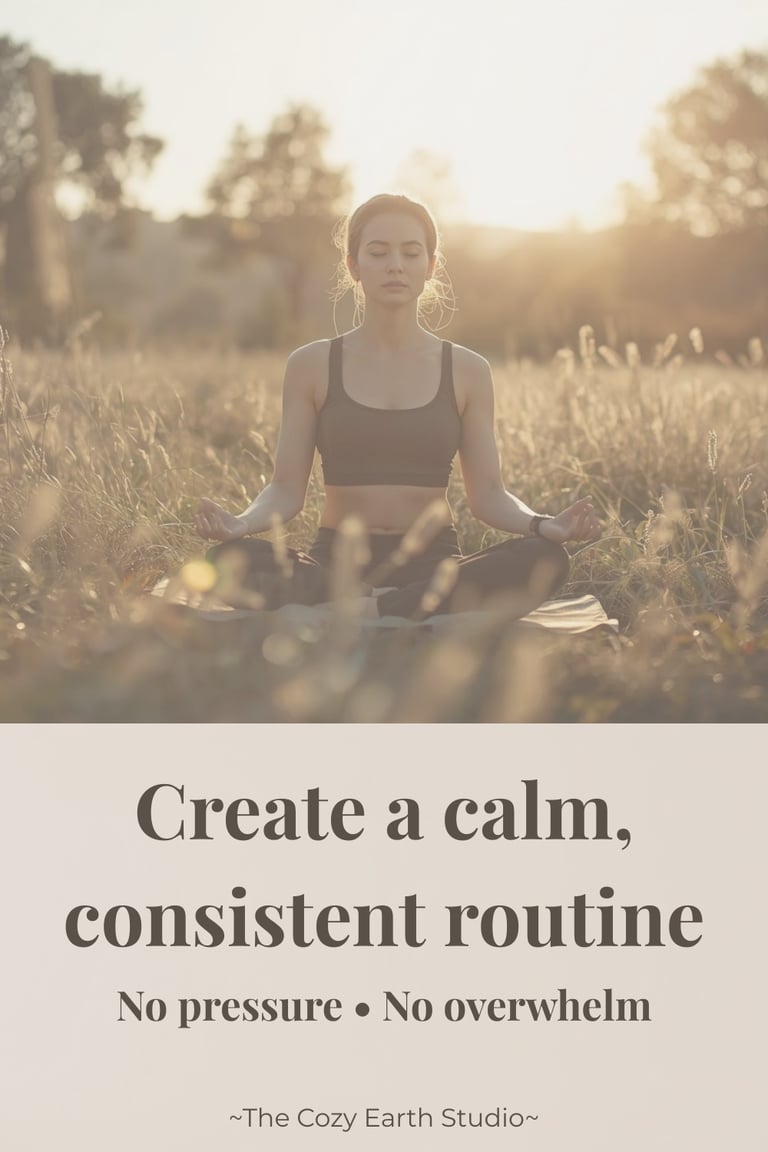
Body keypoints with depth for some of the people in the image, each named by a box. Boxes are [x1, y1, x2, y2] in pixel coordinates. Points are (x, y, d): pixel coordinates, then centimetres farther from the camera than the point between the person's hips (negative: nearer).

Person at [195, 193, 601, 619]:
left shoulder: (467, 371, 8)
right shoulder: (311, 365, 6)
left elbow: (487, 494, 6)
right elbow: (286, 489, 3)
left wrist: (543, 524, -15)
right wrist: (240, 522, -19)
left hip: (434, 563, 1)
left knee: (545, 560, -30)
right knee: (232, 559, -33)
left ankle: (366, 611, -29)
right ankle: (430, 611, -29)